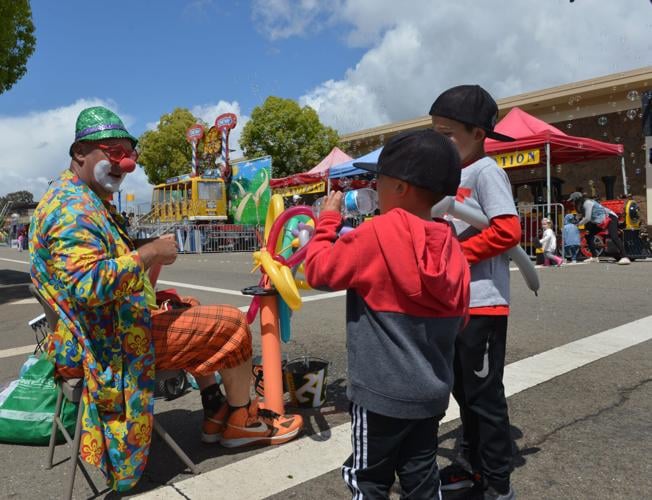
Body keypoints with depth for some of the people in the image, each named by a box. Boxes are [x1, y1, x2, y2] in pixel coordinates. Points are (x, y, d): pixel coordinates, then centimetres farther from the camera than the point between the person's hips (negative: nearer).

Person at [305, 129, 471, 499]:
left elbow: (318, 270, -10)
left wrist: (328, 219, 1)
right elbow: (459, 317, 8)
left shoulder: (377, 234, -18)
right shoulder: (450, 246, 0)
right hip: (432, 392, 6)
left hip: (382, 391, -6)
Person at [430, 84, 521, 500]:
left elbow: (508, 231, -23)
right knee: (464, 390, 18)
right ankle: (475, 464, 35)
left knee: (485, 394, 3)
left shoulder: (485, 171, -12)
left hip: (483, 305, -9)